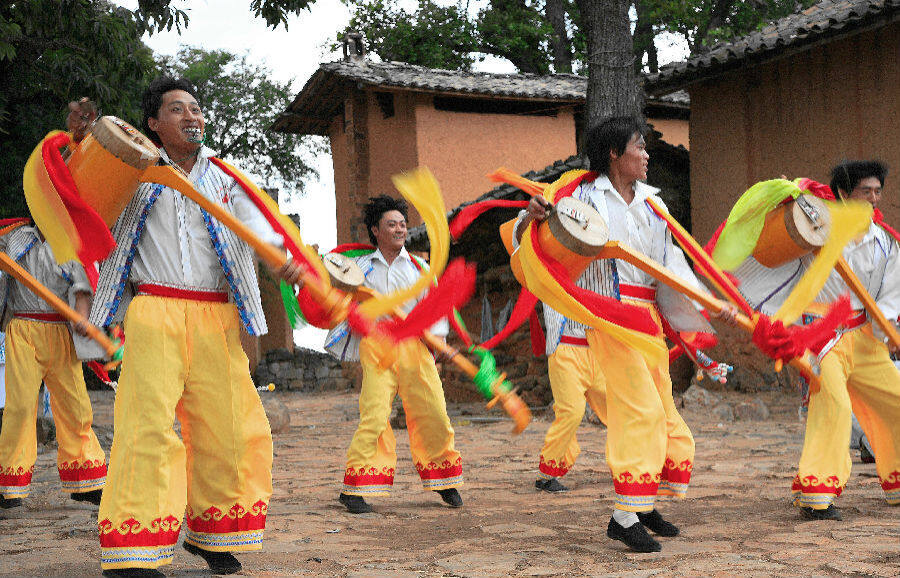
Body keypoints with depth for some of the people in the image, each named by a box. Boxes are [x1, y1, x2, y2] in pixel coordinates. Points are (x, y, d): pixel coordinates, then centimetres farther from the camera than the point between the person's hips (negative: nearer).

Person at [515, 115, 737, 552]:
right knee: (640, 406, -16)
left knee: (661, 409, 9)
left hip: (648, 315, 7)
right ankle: (625, 516, -11)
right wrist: (530, 217, -27)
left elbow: (671, 260, 12)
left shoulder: (650, 202, 16)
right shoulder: (585, 195, -2)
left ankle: (644, 505, 23)